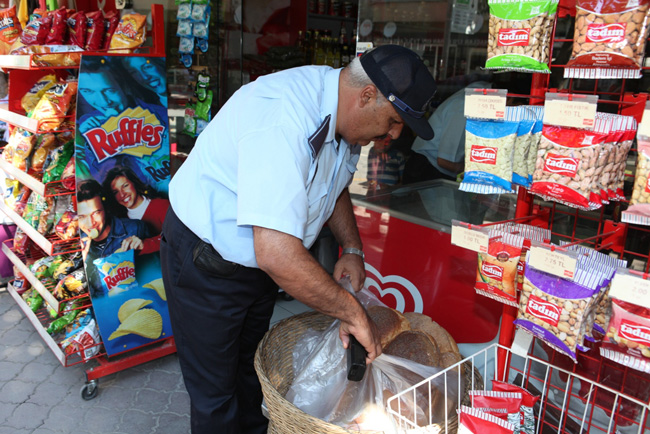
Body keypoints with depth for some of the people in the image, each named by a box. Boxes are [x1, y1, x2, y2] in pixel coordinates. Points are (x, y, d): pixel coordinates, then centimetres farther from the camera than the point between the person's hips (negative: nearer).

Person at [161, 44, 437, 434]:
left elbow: (336, 185, 14)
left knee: (253, 370, 25)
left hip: (260, 259, 8)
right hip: (206, 263, -8)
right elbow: (276, 255, -43)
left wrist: (353, 249, -1)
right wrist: (354, 313, -30)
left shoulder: (342, 112, -6)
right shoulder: (283, 121, -37)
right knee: (215, 398, 7)